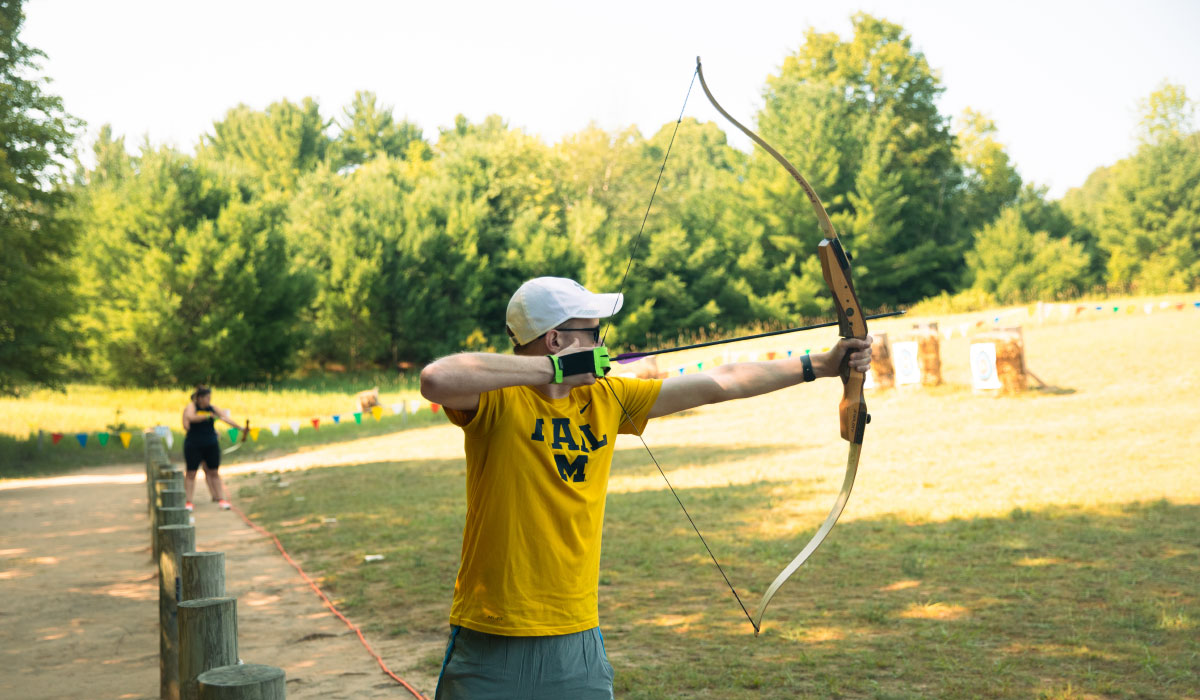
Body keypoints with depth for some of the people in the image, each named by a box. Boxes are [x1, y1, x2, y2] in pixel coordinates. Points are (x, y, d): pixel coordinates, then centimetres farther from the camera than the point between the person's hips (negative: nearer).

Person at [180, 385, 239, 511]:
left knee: (213, 472, 7)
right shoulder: (191, 406, -7)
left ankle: (221, 498, 10)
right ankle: (188, 501, 6)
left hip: (211, 444, 3)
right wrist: (208, 416, -36)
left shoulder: (212, 408, 4)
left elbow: (226, 419, 0)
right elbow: (191, 417, -28)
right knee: (191, 473, 2)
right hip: (193, 445, -3)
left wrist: (240, 428, -8)